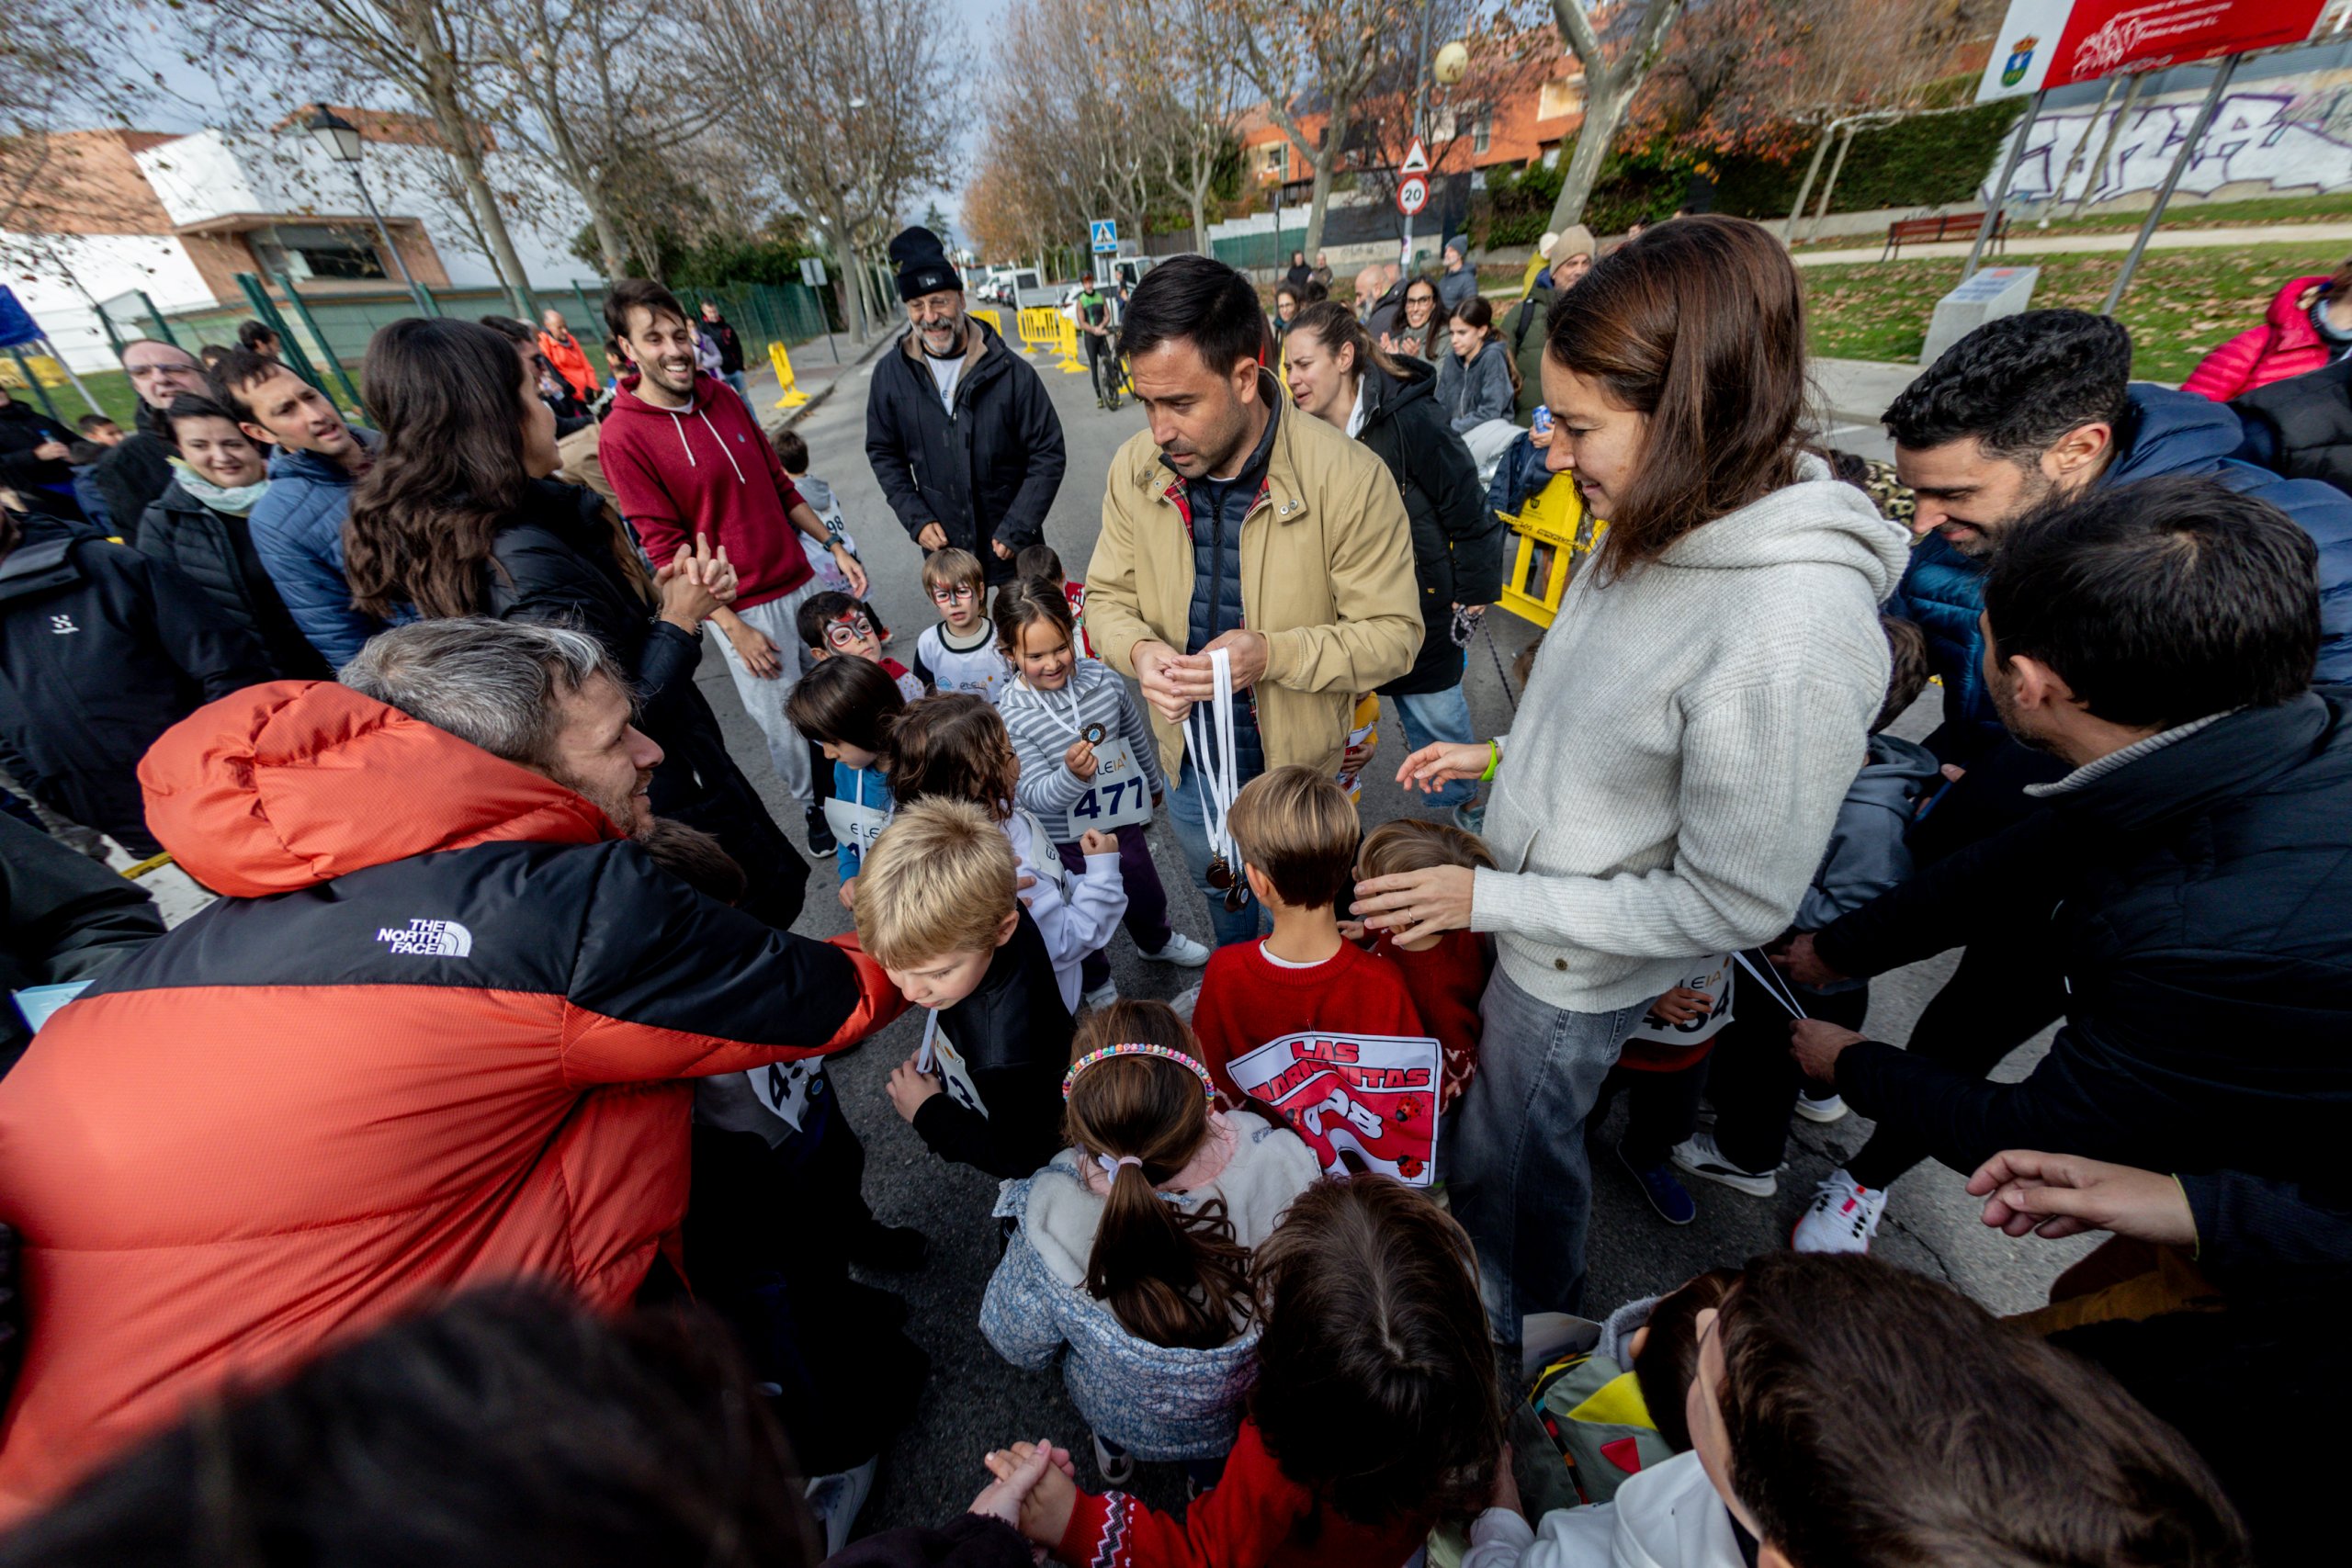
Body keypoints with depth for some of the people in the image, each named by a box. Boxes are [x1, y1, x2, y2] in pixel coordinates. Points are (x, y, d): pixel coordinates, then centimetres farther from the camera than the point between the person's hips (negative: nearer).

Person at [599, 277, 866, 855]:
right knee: (783, 721, 5)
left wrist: (833, 545, 7)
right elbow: (666, 547, -12)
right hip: (743, 608, -5)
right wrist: (733, 627, -16)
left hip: (800, 583, 5)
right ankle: (813, 808, 29)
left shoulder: (724, 399, 6)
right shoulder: (622, 435, -10)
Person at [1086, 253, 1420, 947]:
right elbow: (1107, 596, 0)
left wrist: (1274, 654, -35)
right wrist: (1138, 649, -24)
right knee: (1220, 904, 32)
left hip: (1301, 769, -4)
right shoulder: (1134, 468, -12)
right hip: (1187, 767, 4)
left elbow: (1393, 634, -19)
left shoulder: (1348, 478, -24)